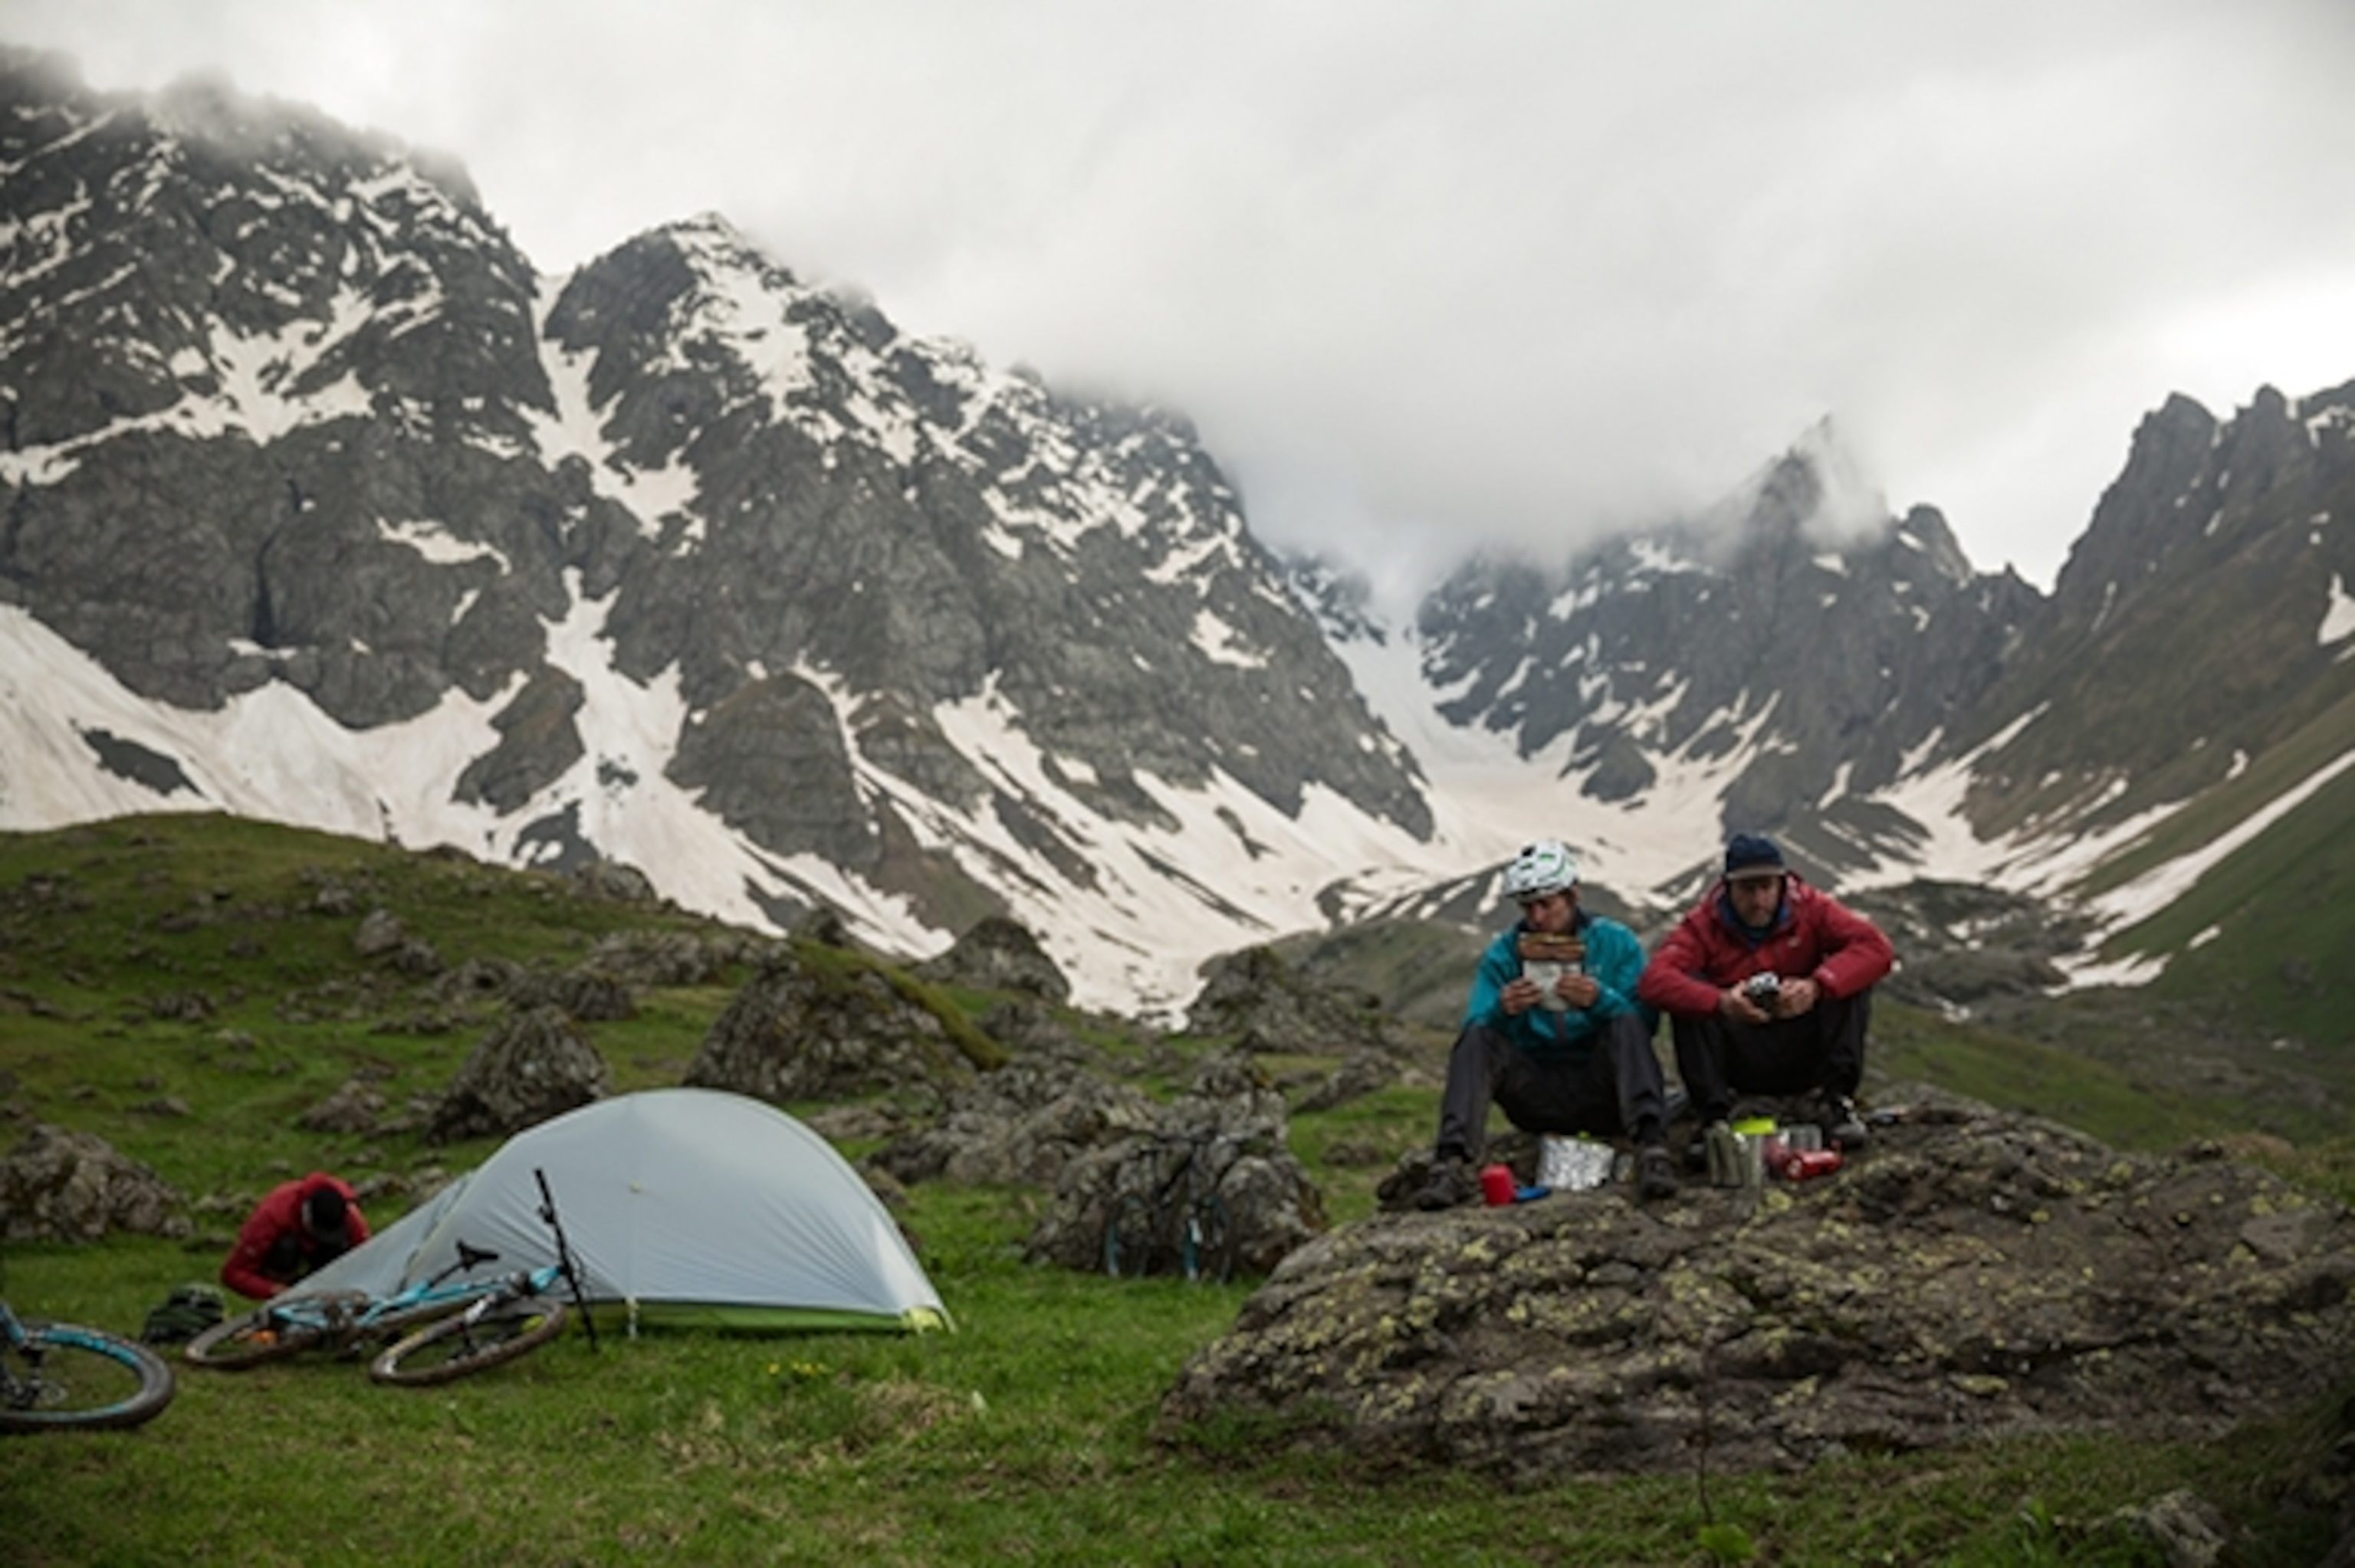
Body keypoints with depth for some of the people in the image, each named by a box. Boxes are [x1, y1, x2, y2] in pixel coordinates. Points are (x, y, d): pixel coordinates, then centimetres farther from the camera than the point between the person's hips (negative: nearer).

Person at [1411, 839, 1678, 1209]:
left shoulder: (1616, 943, 3)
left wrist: (1601, 1000, -25)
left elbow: (1644, 1024, -6)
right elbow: (1476, 1028, -3)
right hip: (1536, 1100, 1)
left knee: (1627, 1022, -26)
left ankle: (1651, 1147, -42)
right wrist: (1503, 1012, -25)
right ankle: (1455, 1163, -37)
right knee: (1477, 1037, -21)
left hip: (1600, 1092, -1)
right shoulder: (1502, 955, 6)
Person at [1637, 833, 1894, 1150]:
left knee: (1851, 979, -18)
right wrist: (1720, 1002, -43)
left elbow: (1876, 948, -17)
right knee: (1689, 989, -24)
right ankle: (1714, 1117, -27)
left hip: (1804, 1057, 1)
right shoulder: (1704, 923, -9)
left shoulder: (1810, 908, -4)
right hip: (1738, 1062, -1)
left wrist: (1816, 986, -35)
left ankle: (1835, 1100, -19)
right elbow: (1653, 981, -25)